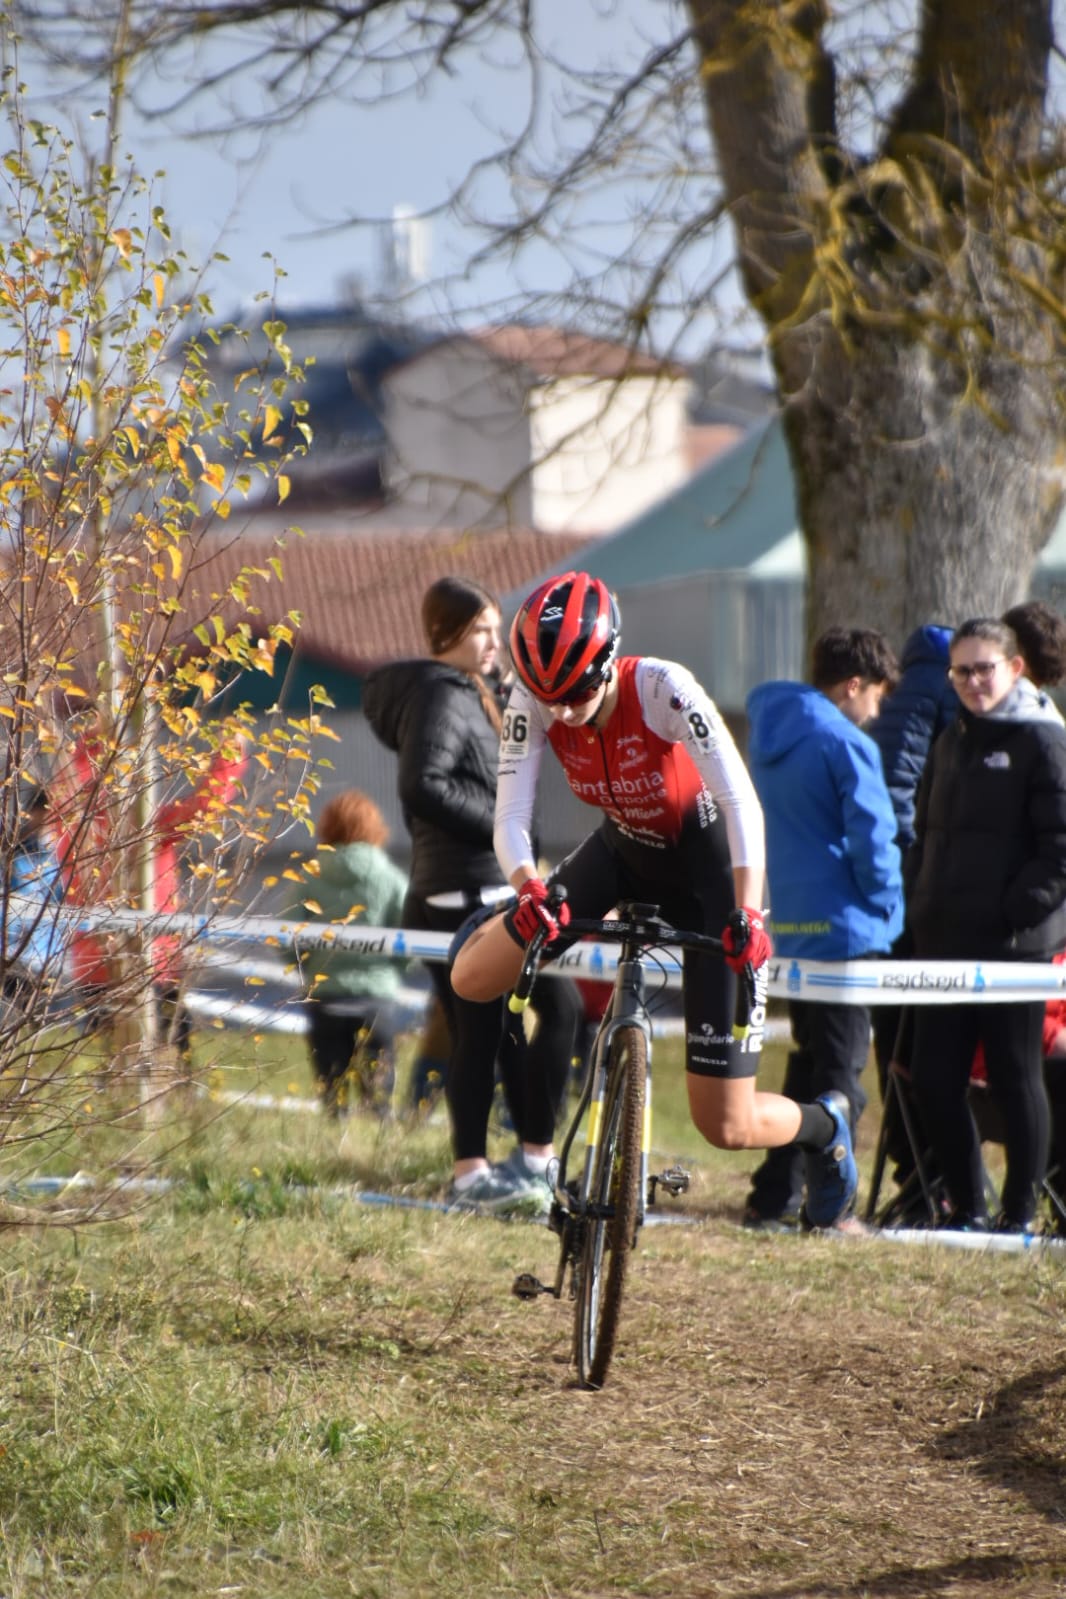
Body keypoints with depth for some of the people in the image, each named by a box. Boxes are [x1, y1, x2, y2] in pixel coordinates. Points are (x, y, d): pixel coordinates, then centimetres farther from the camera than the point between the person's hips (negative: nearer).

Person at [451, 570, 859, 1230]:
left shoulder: (663, 689, -32)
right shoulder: (532, 702, -20)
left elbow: (741, 801, -36)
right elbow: (511, 816, -22)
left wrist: (747, 913, -49)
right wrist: (529, 889, -44)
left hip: (707, 864, -4)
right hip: (624, 852, 4)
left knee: (727, 1126, -6)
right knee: (472, 978, -14)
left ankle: (825, 1130, 28)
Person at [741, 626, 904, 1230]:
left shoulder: (770, 733, 12)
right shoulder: (847, 745, -14)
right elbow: (873, 840, -18)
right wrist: (885, 908, -2)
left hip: (788, 926, 8)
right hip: (844, 927, -8)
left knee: (808, 1062, 17)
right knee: (841, 1068, -1)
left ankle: (776, 1196, 16)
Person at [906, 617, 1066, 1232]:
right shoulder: (952, 742, 16)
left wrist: (1016, 910, -17)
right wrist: (920, 909, 9)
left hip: (1012, 943, -7)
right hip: (945, 943, 7)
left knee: (1016, 1078, 1)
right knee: (934, 1078, 6)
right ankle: (967, 1207, 17)